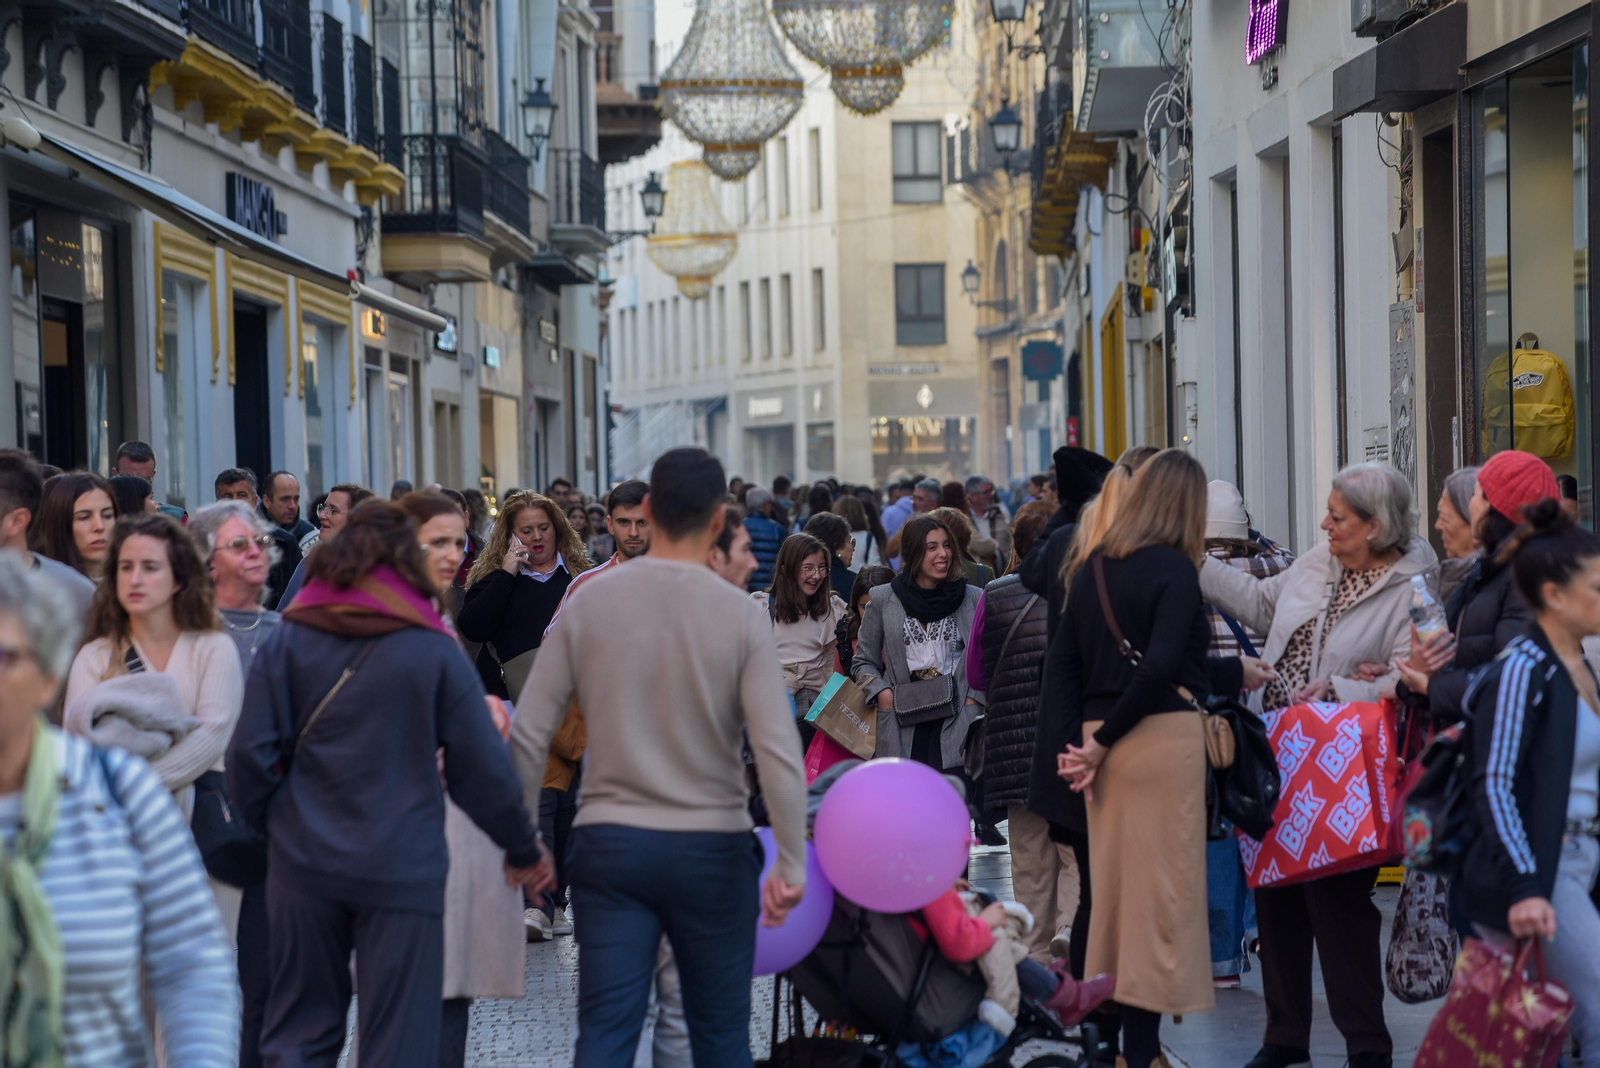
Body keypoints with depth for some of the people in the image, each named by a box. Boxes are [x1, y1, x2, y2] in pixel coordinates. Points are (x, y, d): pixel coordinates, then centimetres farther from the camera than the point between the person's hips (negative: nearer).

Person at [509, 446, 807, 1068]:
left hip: (609, 843, 1)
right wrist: (792, 863, -4)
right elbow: (778, 750, -12)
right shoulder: (740, 615, -7)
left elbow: (529, 733, 0)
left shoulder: (589, 603, -2)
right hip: (712, 847, -1)